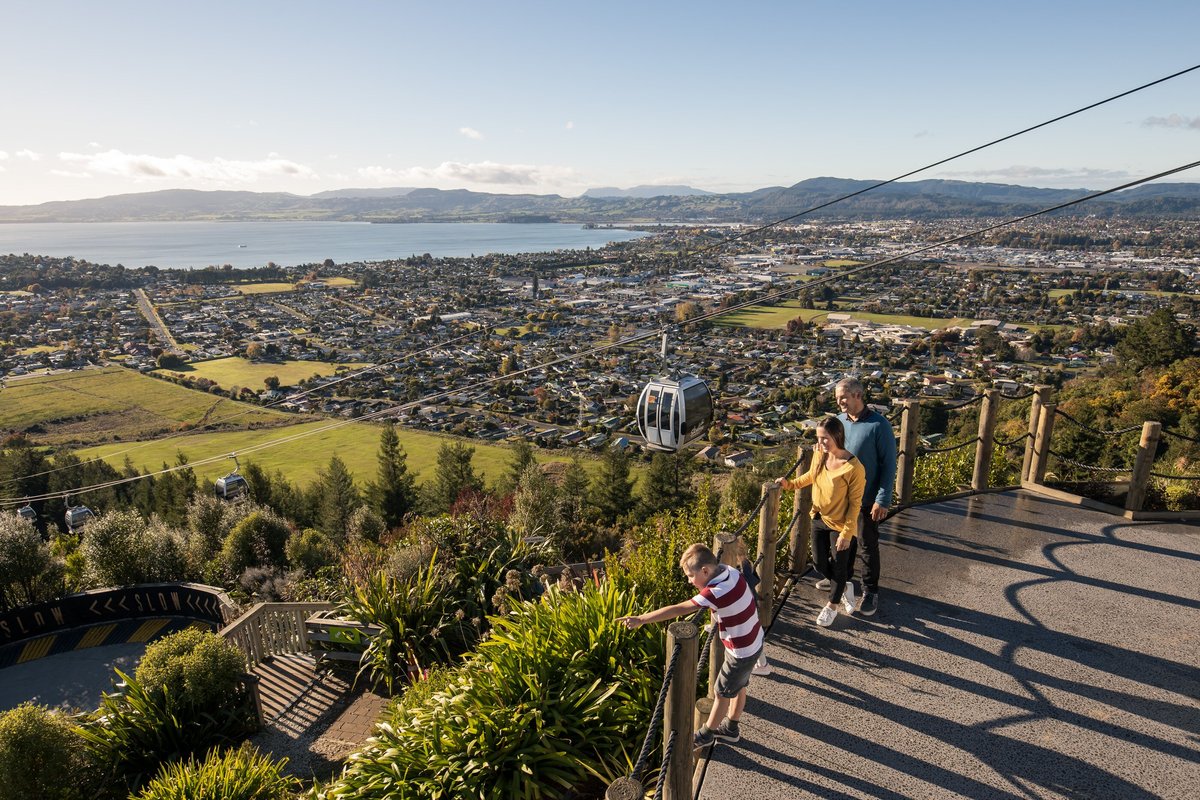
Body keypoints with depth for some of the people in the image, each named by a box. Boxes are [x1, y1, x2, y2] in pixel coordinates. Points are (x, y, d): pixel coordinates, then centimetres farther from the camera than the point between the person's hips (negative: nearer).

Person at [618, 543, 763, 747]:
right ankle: (731, 728, 47)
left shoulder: (717, 592, -36)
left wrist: (641, 619, -40)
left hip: (741, 652, -8)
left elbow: (678, 609, -40)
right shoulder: (730, 571, -13)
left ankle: (705, 734, 36)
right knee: (738, 686, 26)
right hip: (752, 642, 8)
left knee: (723, 692, 14)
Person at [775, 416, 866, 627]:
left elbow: (855, 503, -19)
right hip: (820, 519, 6)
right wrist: (790, 484, -1)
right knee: (820, 562, 16)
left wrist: (846, 533, -17)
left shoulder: (853, 467, -27)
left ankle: (832, 606, 35)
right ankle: (844, 587, 45)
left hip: (841, 525, -6)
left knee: (839, 566, 12)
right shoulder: (819, 455, -9)